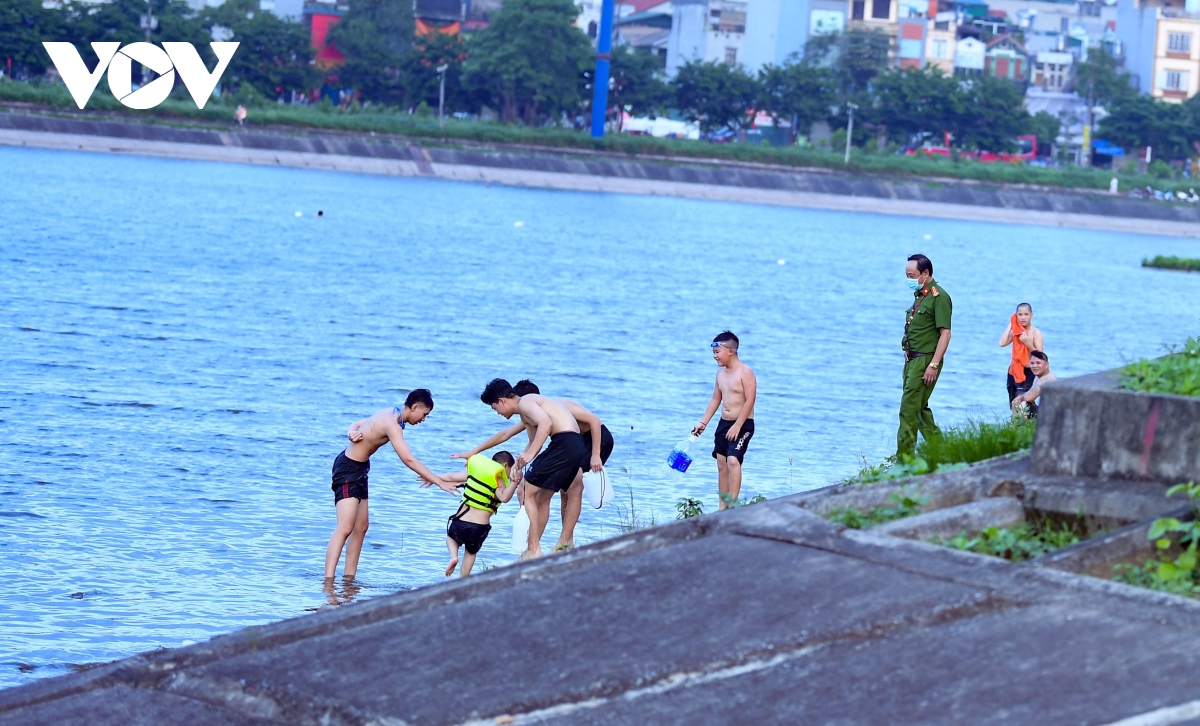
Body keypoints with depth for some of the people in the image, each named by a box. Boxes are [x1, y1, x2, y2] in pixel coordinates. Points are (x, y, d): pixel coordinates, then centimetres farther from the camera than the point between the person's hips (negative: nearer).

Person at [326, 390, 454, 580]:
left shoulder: (391, 414, 9)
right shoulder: (392, 424, -24)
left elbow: (357, 424, 18)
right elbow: (408, 460, -30)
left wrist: (352, 432, -7)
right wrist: (439, 482, -28)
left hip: (359, 469, 11)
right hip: (348, 469, -11)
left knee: (361, 526, 12)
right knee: (345, 528, -18)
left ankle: (349, 578, 16)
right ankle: (328, 581, -26)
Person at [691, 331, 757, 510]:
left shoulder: (745, 372, -14)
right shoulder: (720, 373, 10)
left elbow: (750, 401, -19)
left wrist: (737, 426, -21)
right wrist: (703, 422, 14)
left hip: (742, 425, -8)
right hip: (724, 423, 8)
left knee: (733, 460, -21)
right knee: (722, 464, 7)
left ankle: (732, 503, -22)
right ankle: (722, 506, 13)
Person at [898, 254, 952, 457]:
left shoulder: (939, 297, -13)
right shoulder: (919, 295, 15)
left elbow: (945, 333, -17)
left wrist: (933, 365, -22)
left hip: (926, 360, -10)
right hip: (913, 359, 10)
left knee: (909, 409, -11)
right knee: (919, 408, 14)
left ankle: (904, 457, -10)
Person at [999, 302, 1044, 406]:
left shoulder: (1036, 333, -6)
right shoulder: (1015, 331, 7)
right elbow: (1002, 343, -11)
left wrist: (1028, 344, -25)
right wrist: (1010, 325, -5)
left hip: (1028, 372, -5)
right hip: (1014, 371, 5)